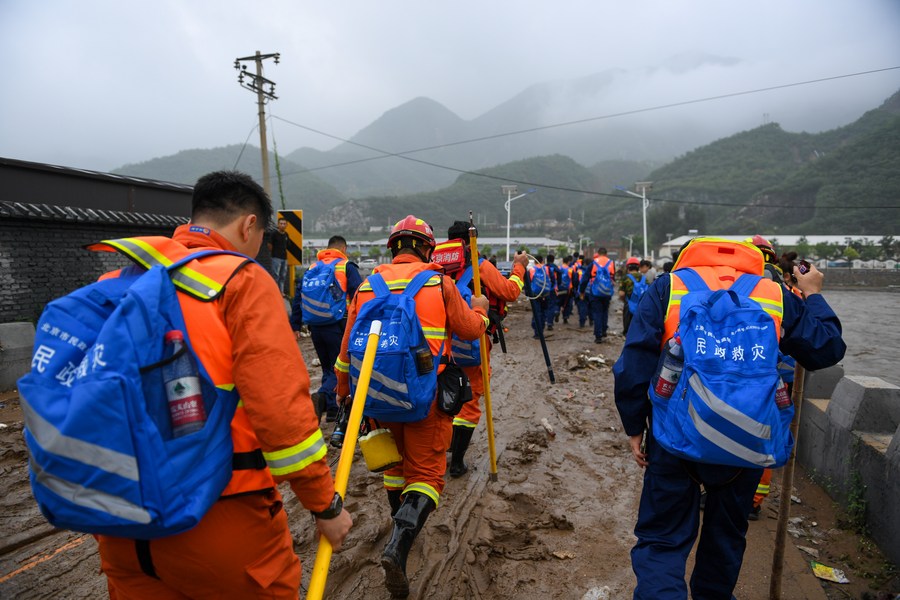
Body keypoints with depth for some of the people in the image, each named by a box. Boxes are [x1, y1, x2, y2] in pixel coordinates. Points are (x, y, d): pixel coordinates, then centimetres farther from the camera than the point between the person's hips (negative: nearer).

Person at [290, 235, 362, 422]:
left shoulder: (311, 269, 15)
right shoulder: (347, 267, 0)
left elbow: (298, 298, 13)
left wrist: (295, 326, 16)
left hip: (316, 327, 5)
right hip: (338, 327, -5)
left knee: (328, 368, 17)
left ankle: (332, 409, 17)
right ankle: (322, 397, -24)